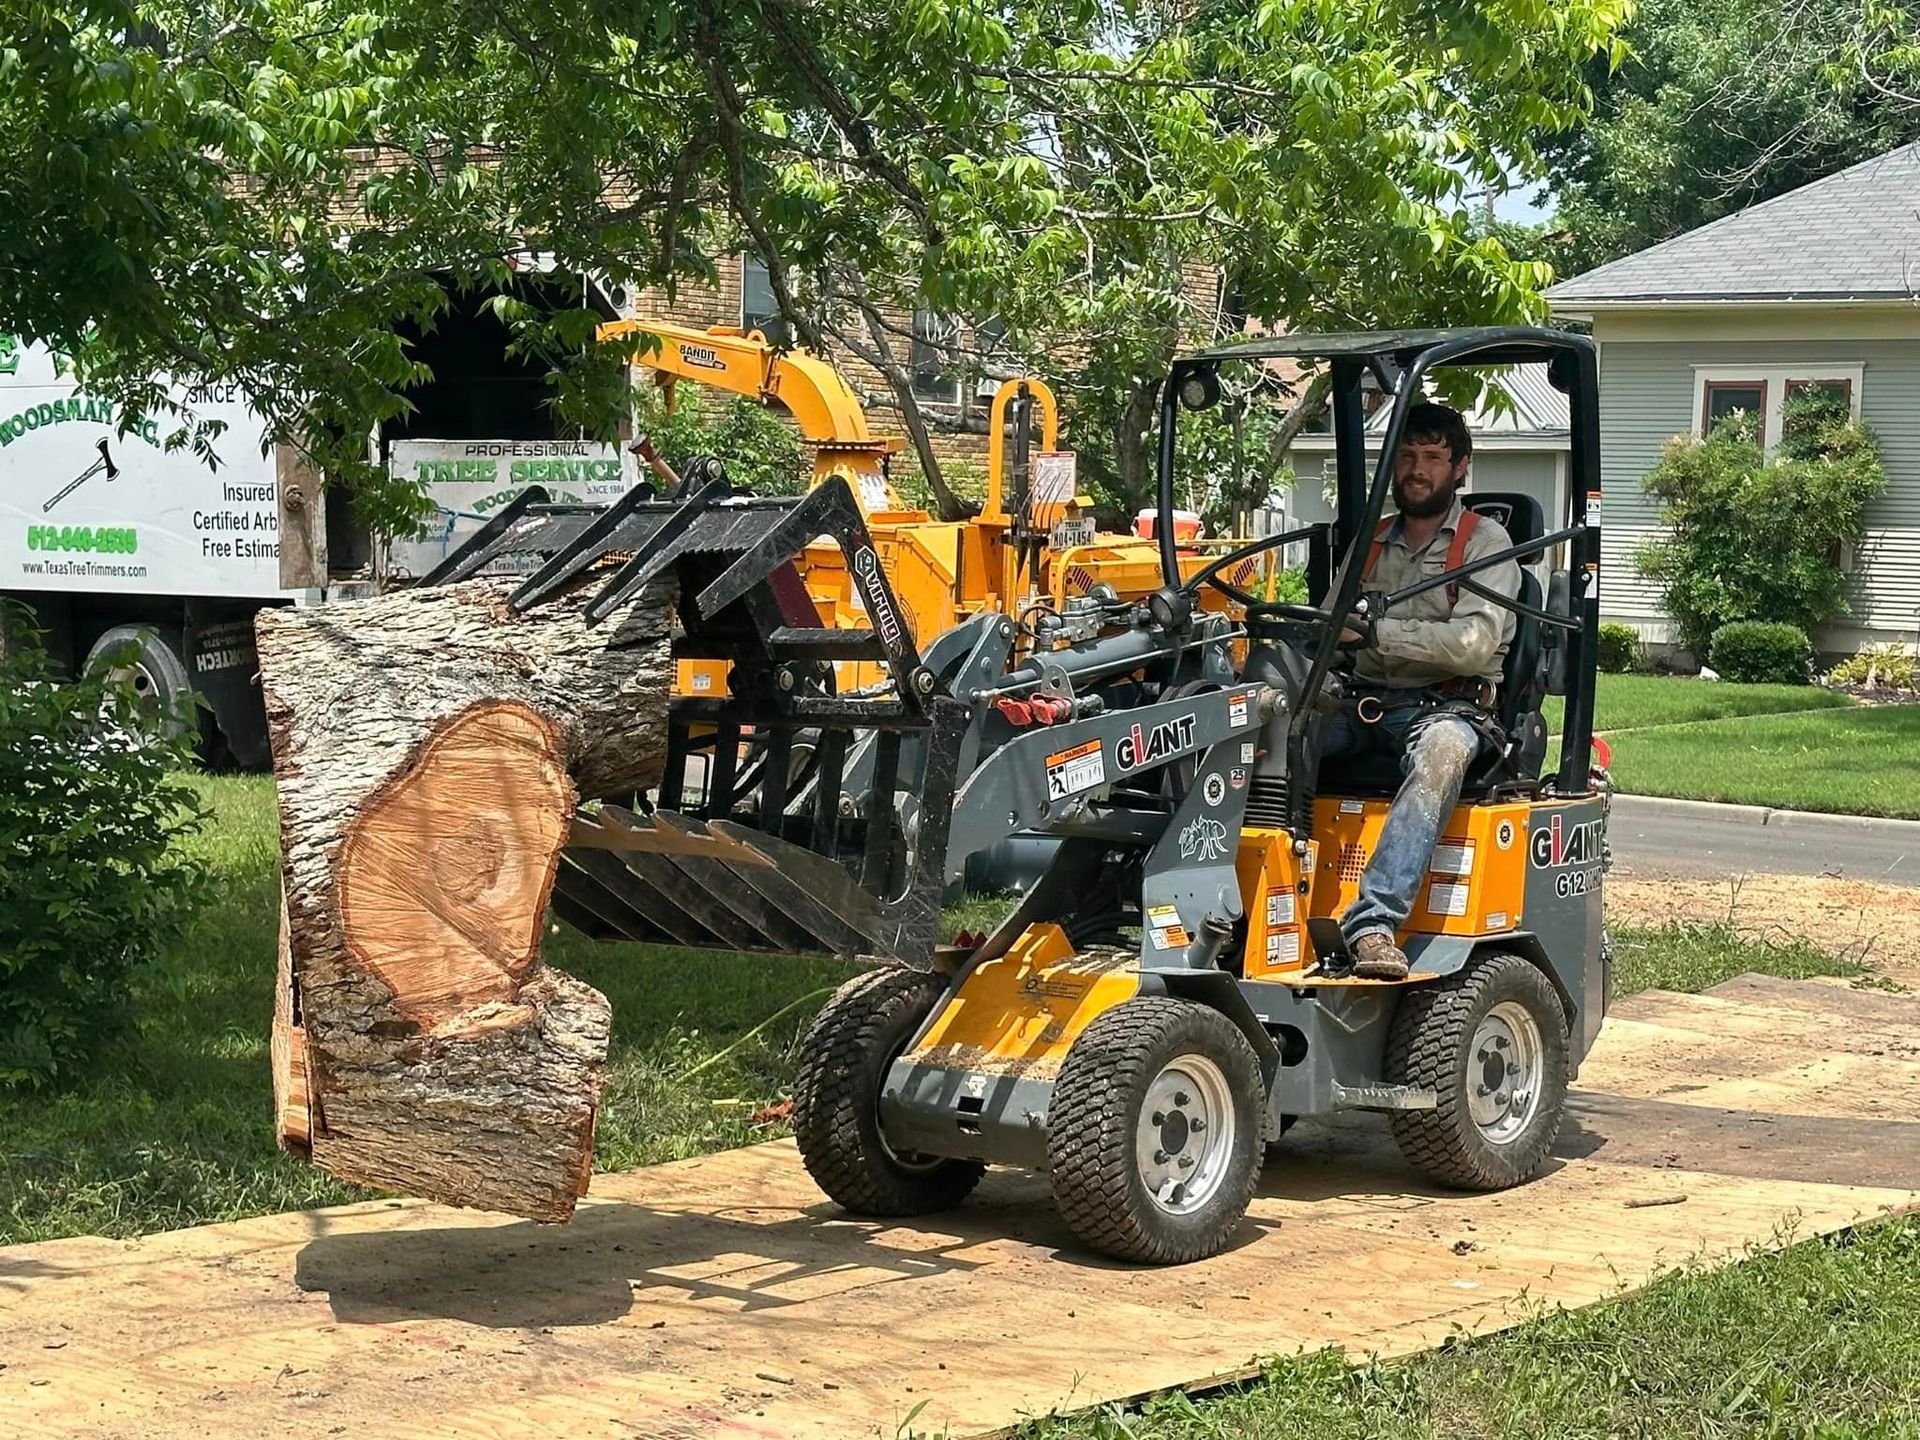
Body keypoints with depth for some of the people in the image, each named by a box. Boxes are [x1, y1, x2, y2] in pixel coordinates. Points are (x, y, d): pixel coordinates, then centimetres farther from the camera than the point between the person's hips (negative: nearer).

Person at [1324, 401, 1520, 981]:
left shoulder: (1485, 544, 4)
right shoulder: (1369, 543, 22)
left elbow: (1475, 644, -12)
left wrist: (1374, 631, -19)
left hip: (1447, 706, -5)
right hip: (1361, 700, 5)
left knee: (1440, 753, -41)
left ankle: (1373, 919, -52)